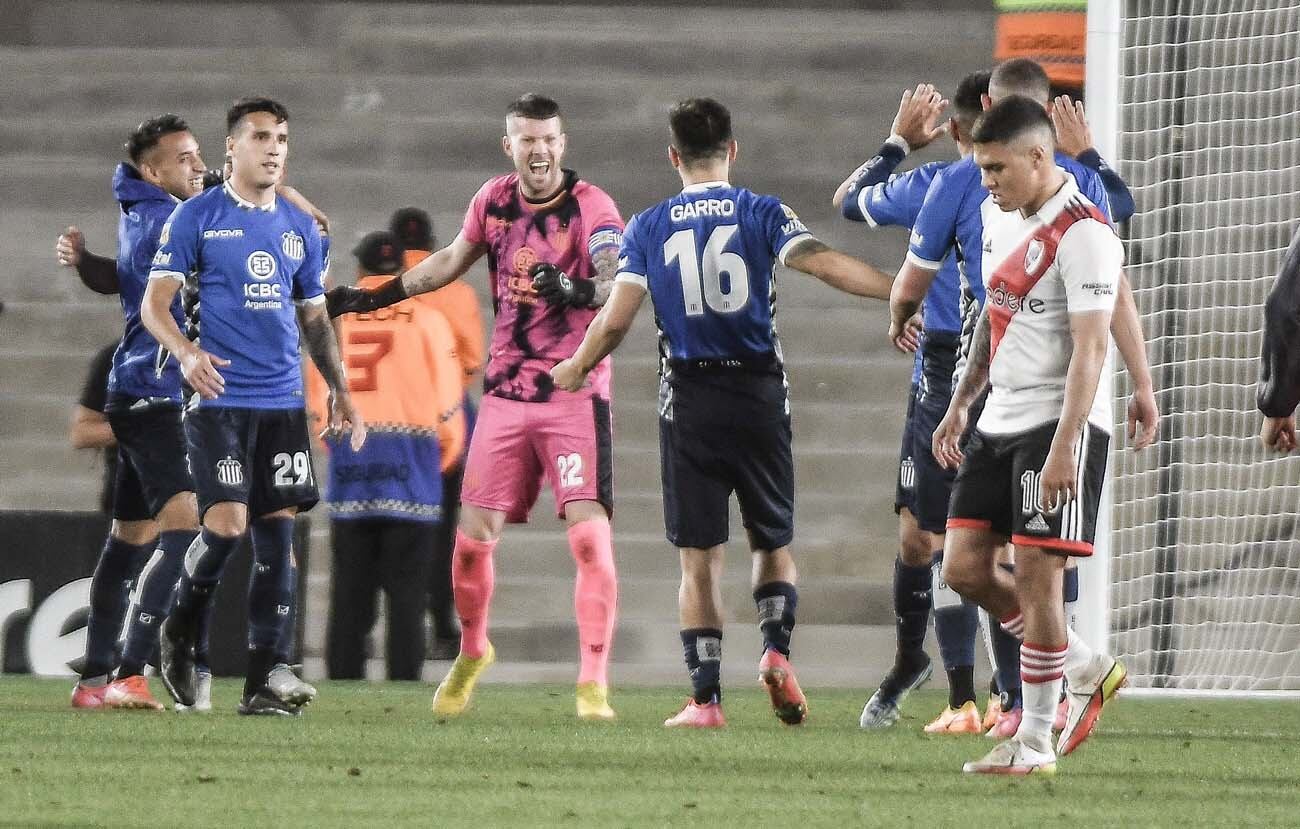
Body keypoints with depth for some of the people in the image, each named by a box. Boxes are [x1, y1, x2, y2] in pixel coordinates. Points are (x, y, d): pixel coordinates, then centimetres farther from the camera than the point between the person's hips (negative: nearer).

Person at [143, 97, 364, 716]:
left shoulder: (299, 229, 15)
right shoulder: (197, 218, 0)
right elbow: (155, 303, -5)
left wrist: (339, 390, 12)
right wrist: (186, 352, -24)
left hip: (283, 402, 5)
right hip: (218, 401, -5)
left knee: (278, 534, -1)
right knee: (227, 524, -15)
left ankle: (260, 683, 2)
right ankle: (180, 632, 14)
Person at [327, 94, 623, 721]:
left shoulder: (591, 208, -12)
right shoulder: (494, 200, 4)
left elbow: (618, 284, -28)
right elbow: (452, 261, 22)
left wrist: (575, 289, -48)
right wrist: (375, 297, 25)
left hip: (574, 395, -5)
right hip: (506, 395, 5)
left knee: (590, 535, -16)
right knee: (473, 536, 4)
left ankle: (594, 683, -11)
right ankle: (472, 651, 30)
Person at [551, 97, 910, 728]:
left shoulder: (649, 227, 2)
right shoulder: (762, 214, -1)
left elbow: (615, 320, -1)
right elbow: (824, 264, -15)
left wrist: (575, 368, 16)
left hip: (689, 403, 0)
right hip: (758, 397, 0)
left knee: (699, 558, 3)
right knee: (774, 544, 14)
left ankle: (705, 698, -3)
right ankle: (776, 648, -10)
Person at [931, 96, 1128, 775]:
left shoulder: (1082, 234, -17)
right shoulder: (1001, 215, 12)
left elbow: (1090, 348, -22)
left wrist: (1064, 447, -27)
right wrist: (960, 404, 22)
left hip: (1059, 422, -9)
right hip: (1000, 422, 9)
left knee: (1035, 576, -7)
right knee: (965, 568, 4)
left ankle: (1034, 741, 2)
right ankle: (1084, 668, 20)